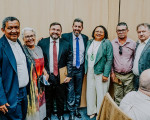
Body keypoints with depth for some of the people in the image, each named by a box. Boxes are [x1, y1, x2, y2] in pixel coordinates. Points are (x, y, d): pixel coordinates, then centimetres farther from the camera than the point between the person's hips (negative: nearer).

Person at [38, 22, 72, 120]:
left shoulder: (66, 44, 0)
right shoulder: (42, 43, -2)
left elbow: (69, 61, 0)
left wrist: (69, 75, -6)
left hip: (61, 77, 1)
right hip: (46, 76, 0)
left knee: (61, 99, 16)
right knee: (48, 99, 14)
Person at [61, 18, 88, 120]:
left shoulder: (85, 38, 3)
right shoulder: (65, 37, -8)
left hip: (80, 68, 4)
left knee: (78, 90, 16)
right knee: (70, 91, 4)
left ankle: (76, 109, 33)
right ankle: (71, 111, 22)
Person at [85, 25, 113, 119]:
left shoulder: (107, 43, -5)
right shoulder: (89, 42, 11)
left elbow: (109, 60, -9)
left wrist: (106, 74, -14)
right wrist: (86, 70, 9)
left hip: (101, 72, -5)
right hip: (90, 72, 5)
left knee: (101, 93, 1)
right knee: (90, 92, 11)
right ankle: (92, 111, 28)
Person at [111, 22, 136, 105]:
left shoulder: (133, 43, 0)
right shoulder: (112, 43, 2)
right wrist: (112, 72, 4)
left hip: (129, 75, -1)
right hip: (117, 75, 1)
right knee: (118, 97, 10)